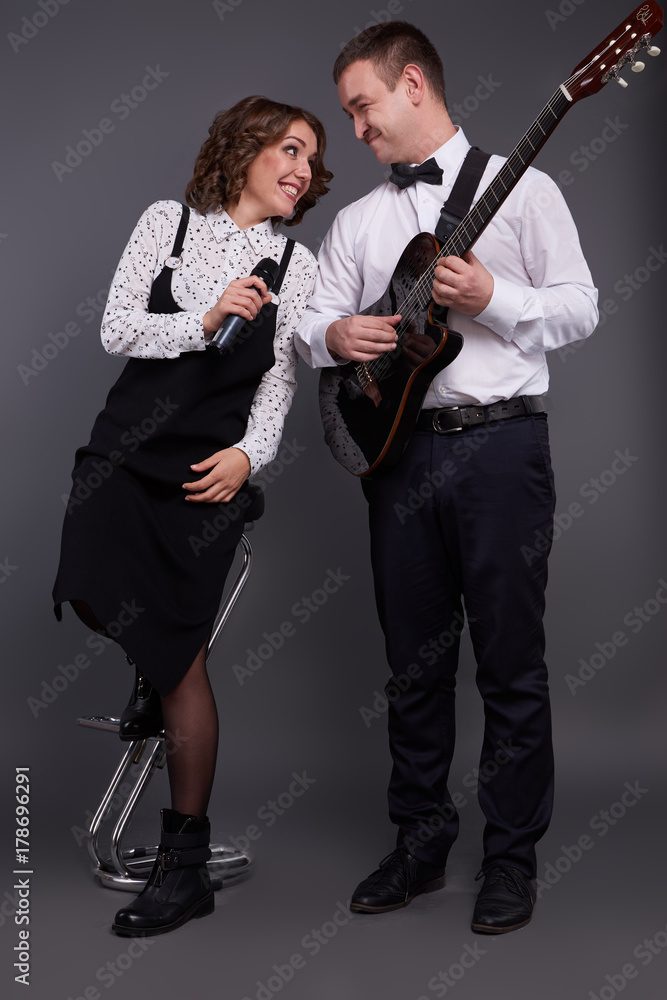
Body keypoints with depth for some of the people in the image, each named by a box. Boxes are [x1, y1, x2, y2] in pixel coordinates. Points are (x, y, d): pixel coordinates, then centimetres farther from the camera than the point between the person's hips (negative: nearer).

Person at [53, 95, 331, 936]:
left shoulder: (297, 263, 6)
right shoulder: (168, 221, 6)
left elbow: (281, 376, 3)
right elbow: (116, 329, -2)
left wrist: (250, 452, -15)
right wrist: (205, 323, -17)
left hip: (210, 465, -2)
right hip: (129, 441, 2)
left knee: (180, 654, -5)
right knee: (93, 589, -17)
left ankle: (185, 863, 7)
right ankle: (153, 678, 23)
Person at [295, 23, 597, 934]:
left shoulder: (521, 188, 3)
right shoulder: (360, 220, 16)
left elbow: (580, 310, 0)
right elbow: (310, 319, 14)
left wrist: (489, 296, -15)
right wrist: (333, 336, -8)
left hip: (501, 444, -4)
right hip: (398, 447, 5)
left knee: (511, 662, 1)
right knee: (416, 661, 11)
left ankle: (512, 860, 14)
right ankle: (422, 843, 24)